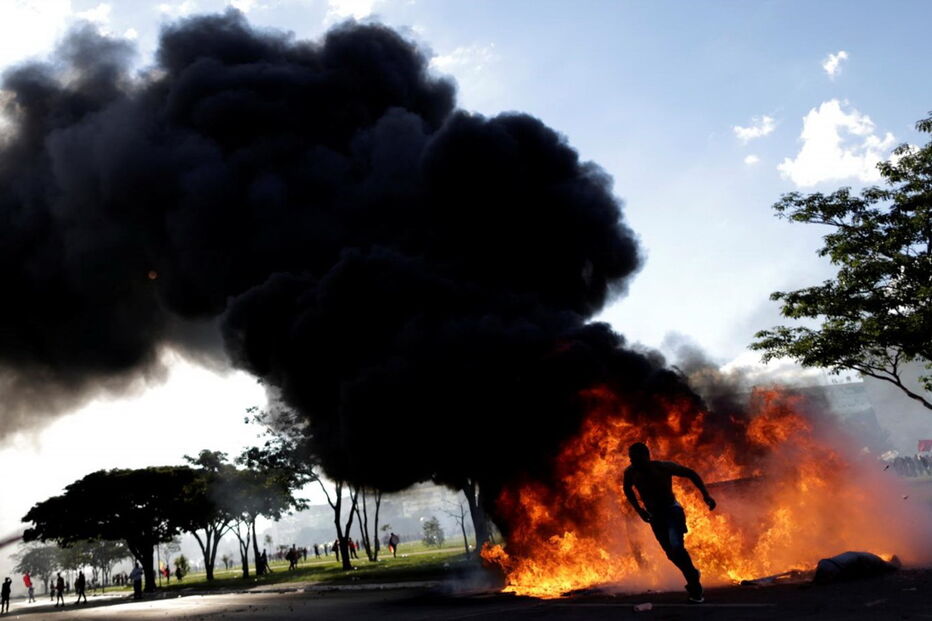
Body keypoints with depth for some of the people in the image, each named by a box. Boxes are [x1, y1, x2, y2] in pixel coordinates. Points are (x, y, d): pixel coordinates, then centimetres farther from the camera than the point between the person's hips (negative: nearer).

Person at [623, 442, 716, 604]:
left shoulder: (664, 467, -22)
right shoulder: (630, 473, -14)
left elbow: (691, 474, -8)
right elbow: (627, 489, 9)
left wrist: (705, 494, -17)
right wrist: (638, 509, -2)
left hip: (672, 511, -4)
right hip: (655, 516, 4)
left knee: (676, 548, -24)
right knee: (672, 554, 6)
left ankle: (694, 585, -5)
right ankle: (693, 580, 33)